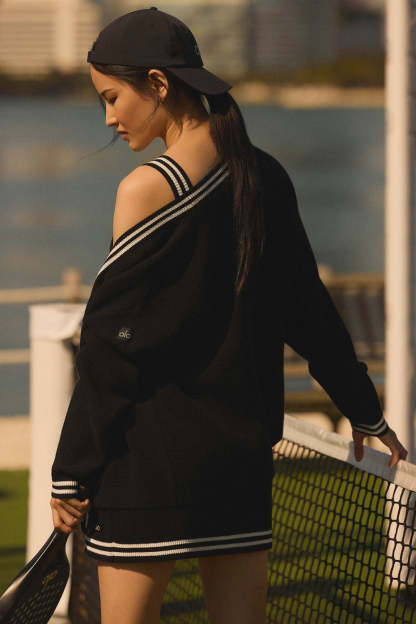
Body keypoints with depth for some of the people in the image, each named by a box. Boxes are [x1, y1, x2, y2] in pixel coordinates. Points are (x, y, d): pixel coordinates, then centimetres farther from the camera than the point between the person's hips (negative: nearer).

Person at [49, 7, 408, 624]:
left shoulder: (147, 189, -13)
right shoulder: (266, 178, 6)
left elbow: (111, 347, -12)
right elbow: (311, 310, 16)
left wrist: (69, 473, -7)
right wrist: (365, 410, 28)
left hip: (152, 459, -7)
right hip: (245, 451, 7)